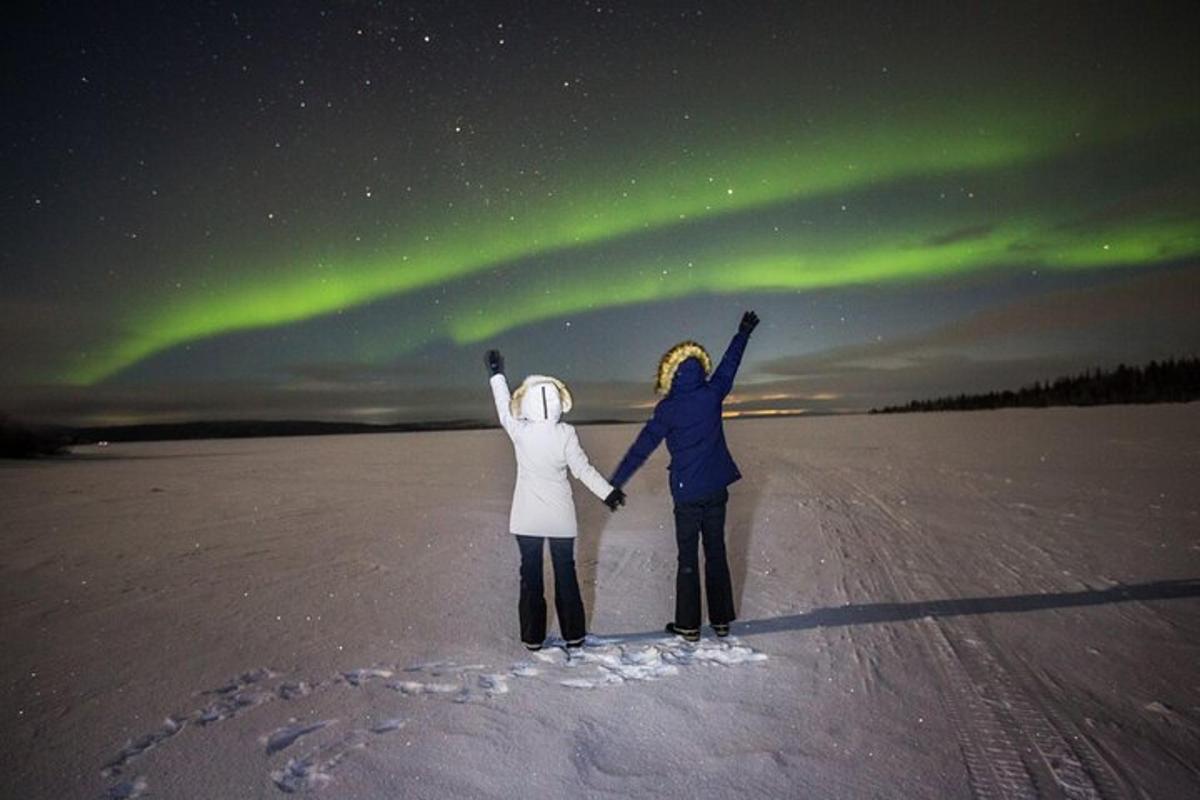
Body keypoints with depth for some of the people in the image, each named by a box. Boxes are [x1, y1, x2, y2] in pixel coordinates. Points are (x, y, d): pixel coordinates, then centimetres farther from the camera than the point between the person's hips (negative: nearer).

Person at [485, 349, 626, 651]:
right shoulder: (565, 435, -15)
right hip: (560, 518, 0)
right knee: (566, 574, 12)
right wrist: (608, 492, 4)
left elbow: (505, 409, 6)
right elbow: (583, 470, -9)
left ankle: (533, 637, 17)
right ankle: (574, 634, 21)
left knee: (531, 575, 10)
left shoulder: (519, 432, -13)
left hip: (526, 519, 0)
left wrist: (497, 374, 17)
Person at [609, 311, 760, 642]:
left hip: (686, 494, -3)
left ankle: (688, 625, 11)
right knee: (716, 554, 13)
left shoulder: (668, 408, -11)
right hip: (716, 489, 3)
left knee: (687, 559, 6)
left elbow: (641, 448, -9)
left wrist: (615, 482, -4)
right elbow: (729, 364, 14)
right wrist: (744, 332, 30)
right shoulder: (712, 395, -3)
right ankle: (721, 620, 21)